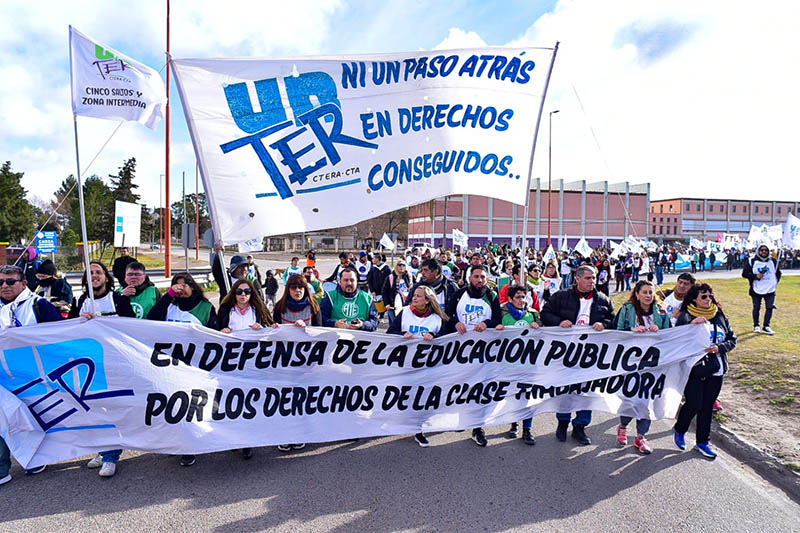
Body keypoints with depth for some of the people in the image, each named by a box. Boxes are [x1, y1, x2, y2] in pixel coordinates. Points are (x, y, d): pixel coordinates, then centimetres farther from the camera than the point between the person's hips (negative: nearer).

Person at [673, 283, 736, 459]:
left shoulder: (720, 316, 9)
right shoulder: (686, 316, -5)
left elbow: (732, 339, 12)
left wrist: (719, 348, -8)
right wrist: (692, 324, -29)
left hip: (715, 370, 5)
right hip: (694, 367, -4)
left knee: (708, 405, 9)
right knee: (694, 404, -7)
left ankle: (702, 441, 24)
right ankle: (679, 430, 21)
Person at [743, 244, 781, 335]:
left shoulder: (773, 261, 6)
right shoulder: (751, 262, -5)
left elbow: (778, 273, 17)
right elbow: (744, 274, -5)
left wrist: (775, 283, 7)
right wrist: (756, 276, -17)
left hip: (770, 290, 2)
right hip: (757, 290, -2)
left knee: (769, 307, -2)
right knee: (756, 308, 8)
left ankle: (766, 326, 9)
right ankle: (756, 326, 22)